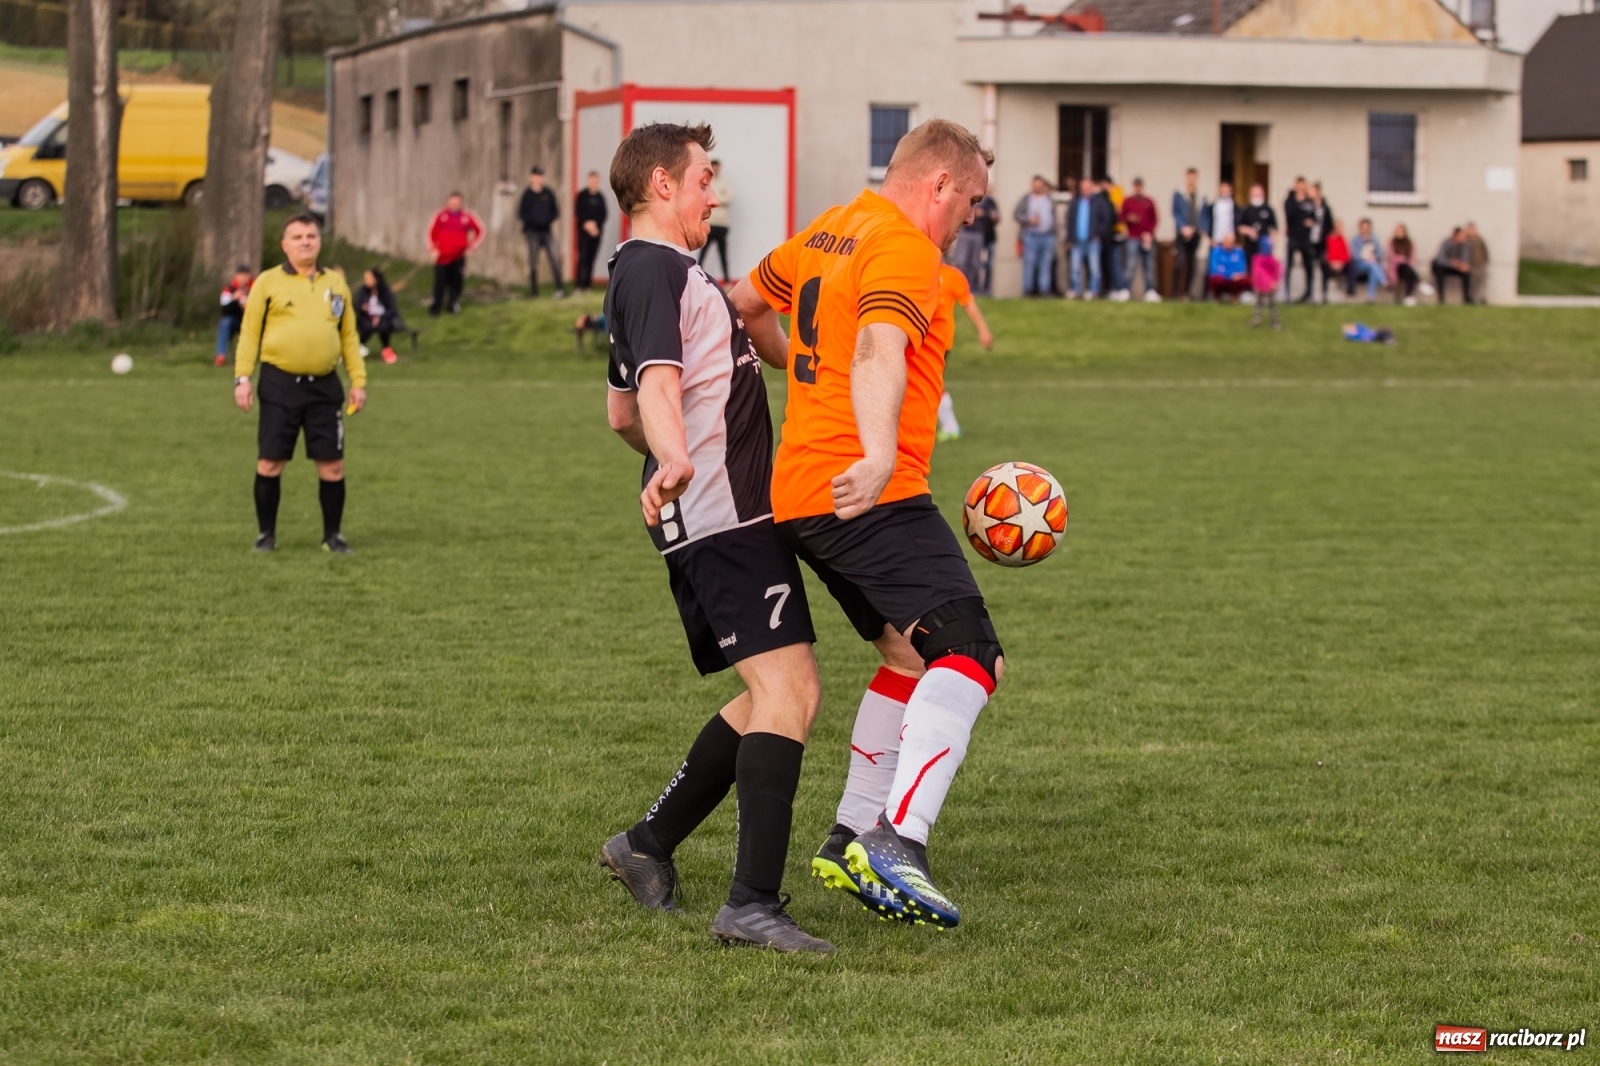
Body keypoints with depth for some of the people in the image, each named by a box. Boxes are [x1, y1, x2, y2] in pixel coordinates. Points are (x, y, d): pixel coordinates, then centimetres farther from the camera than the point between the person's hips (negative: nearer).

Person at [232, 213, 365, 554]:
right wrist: (242, 378, -7)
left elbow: (349, 336, 17)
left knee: (332, 464, 2)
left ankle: (333, 535, 15)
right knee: (269, 462, -1)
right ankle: (266, 534, 13)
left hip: (324, 385, 2)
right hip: (279, 385, -2)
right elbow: (249, 332, 2)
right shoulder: (268, 283, 2)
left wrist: (358, 380, 10)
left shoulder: (336, 283, 12)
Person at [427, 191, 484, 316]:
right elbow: (432, 233, 4)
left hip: (459, 257, 1)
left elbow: (479, 231, 11)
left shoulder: (467, 217, -1)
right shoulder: (441, 216, -3)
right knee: (440, 282, -3)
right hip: (442, 257, -1)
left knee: (456, 282, 1)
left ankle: (454, 305, 15)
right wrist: (433, 249, -3)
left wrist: (472, 246, 5)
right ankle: (435, 308, 4)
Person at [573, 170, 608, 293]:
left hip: (596, 231, 4)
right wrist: (586, 225, -11)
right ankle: (578, 284, -9)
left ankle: (588, 284, 6)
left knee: (592, 258, 2)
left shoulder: (600, 197, 9)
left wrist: (596, 225, -7)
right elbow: (578, 212, -4)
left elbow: (604, 213, 7)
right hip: (583, 231, -4)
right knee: (583, 256, -9)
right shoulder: (582, 195, -1)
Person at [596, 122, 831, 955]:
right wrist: (676, 461, -45)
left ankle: (649, 845, 23)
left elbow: (621, 413, 33)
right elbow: (656, 387, -27)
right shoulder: (655, 268, -10)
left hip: (715, 519, 11)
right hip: (724, 518, -11)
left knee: (772, 699, 16)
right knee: (787, 692, -18)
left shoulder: (653, 270, 22)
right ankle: (753, 902, -25)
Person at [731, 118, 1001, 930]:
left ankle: (851, 841, 22)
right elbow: (878, 353, -28)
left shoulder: (829, 233, 19)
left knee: (912, 656, 22)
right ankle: (898, 843, -34)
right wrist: (878, 455, -43)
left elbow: (746, 303, 34)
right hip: (867, 497, -10)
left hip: (798, 493, 10)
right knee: (968, 656, -19)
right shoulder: (905, 250, -10)